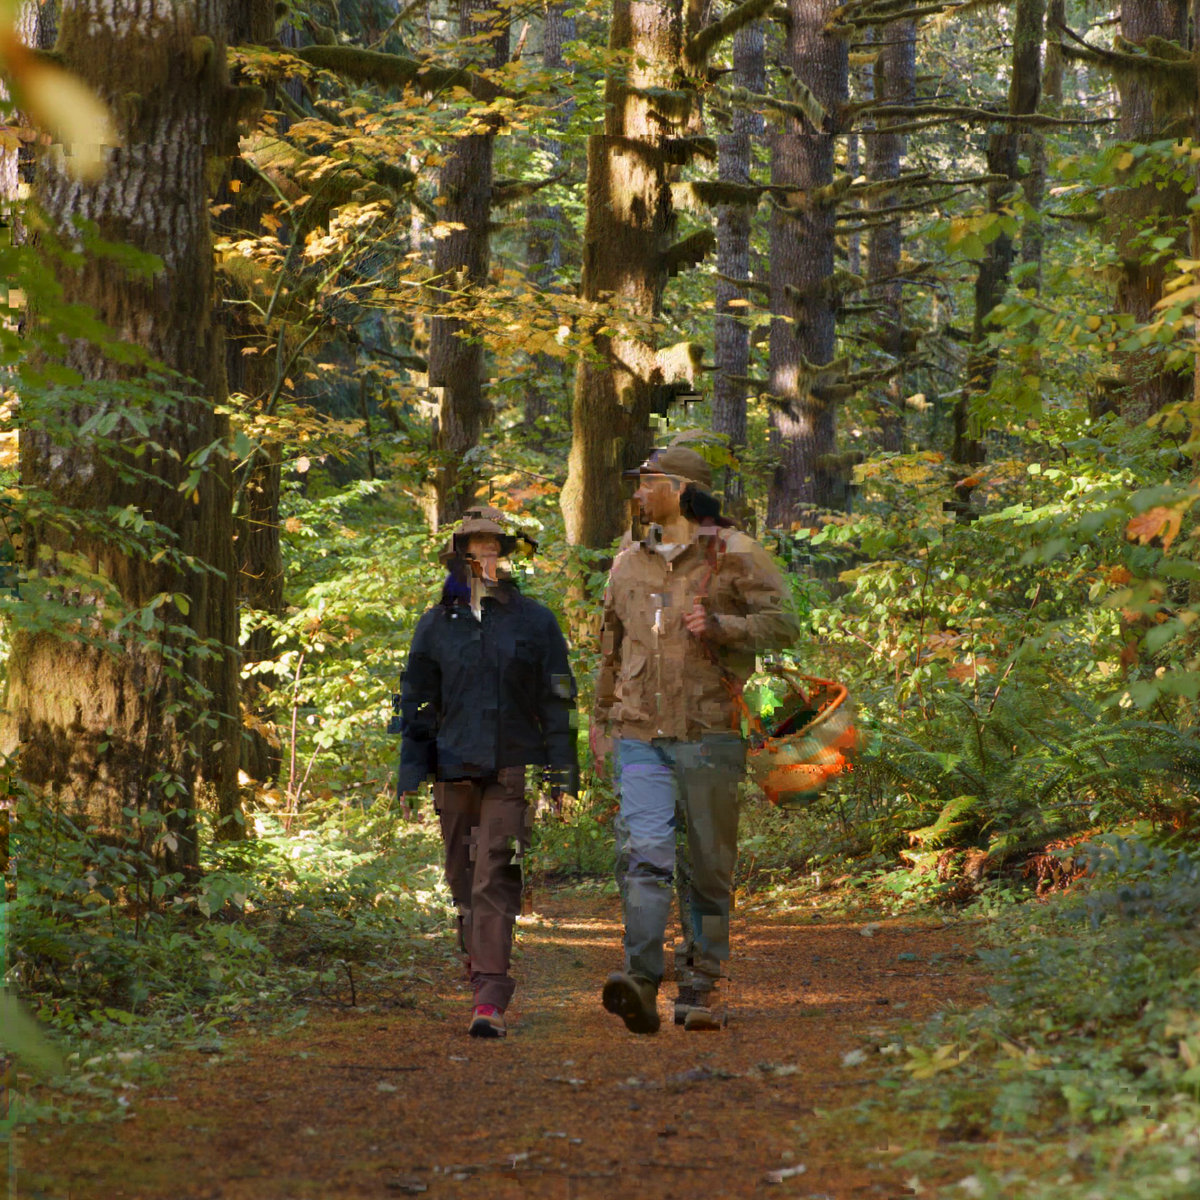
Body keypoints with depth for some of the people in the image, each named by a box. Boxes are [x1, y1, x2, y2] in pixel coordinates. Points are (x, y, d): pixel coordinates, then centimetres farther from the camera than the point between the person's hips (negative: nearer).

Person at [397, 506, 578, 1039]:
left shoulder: (534, 620, 5)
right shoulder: (436, 624, 10)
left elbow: (558, 701, 6)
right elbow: (417, 704, 14)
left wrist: (563, 773, 0)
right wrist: (410, 775, 8)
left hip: (512, 770, -3)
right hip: (455, 768, 3)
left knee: (496, 880, -13)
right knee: (464, 880, 9)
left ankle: (490, 1000, -18)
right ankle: (481, 964, 26)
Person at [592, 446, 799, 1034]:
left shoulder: (735, 554, 2)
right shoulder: (628, 563, 17)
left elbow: (783, 623, -4)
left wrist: (720, 625, -18)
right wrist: (601, 716, 28)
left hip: (709, 732, -3)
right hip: (639, 735, 3)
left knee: (711, 864, 3)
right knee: (642, 851, -14)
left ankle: (700, 989, 11)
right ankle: (641, 980, -23)